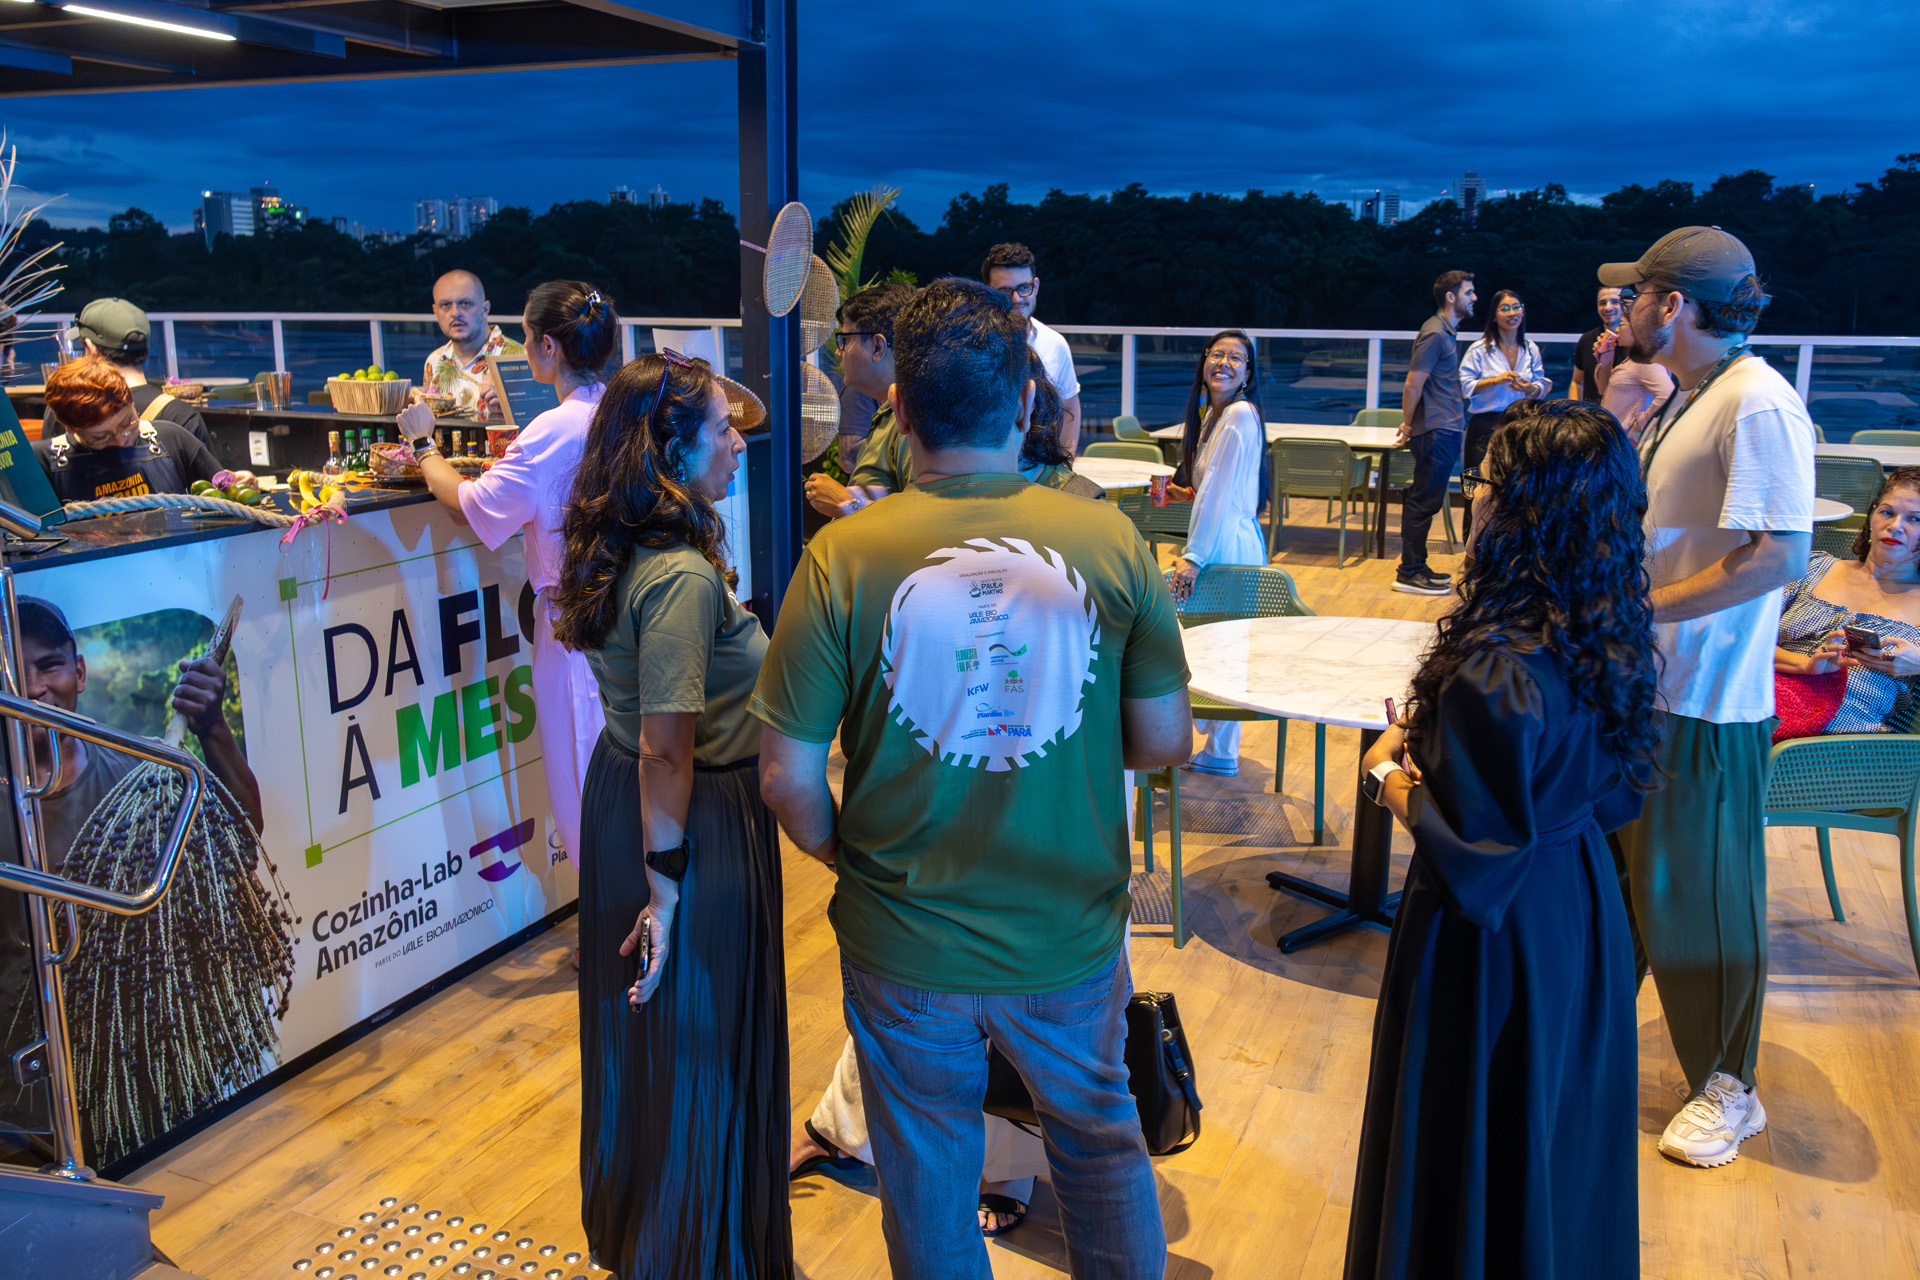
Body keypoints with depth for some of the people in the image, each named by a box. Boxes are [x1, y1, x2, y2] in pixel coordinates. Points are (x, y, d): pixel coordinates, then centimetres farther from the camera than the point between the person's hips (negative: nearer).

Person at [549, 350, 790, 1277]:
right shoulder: (684, 576, -26)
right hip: (695, 821, -10)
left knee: (639, 1024, 25)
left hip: (618, 797, 10)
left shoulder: (614, 553, 3)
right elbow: (667, 751, -26)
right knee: (701, 1044, 8)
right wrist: (667, 879, -21)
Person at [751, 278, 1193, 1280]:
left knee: (929, 1188, 23)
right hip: (1071, 935, 1)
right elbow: (1164, 743, -5)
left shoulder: (842, 557, -17)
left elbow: (788, 779, -14)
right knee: (1101, 1146, 28)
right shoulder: (1111, 540, -13)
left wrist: (850, 859, 6)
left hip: (907, 951, -1)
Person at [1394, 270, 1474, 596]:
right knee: (1424, 502, -6)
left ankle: (1416, 568, 19)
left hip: (1446, 430, 10)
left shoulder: (1447, 332, 18)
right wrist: (1409, 425, -8)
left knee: (1423, 501, 13)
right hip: (1436, 432, -10)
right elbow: (1413, 384, -17)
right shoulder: (1435, 334, -14)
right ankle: (1409, 574, -2)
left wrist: (1411, 424, 21)